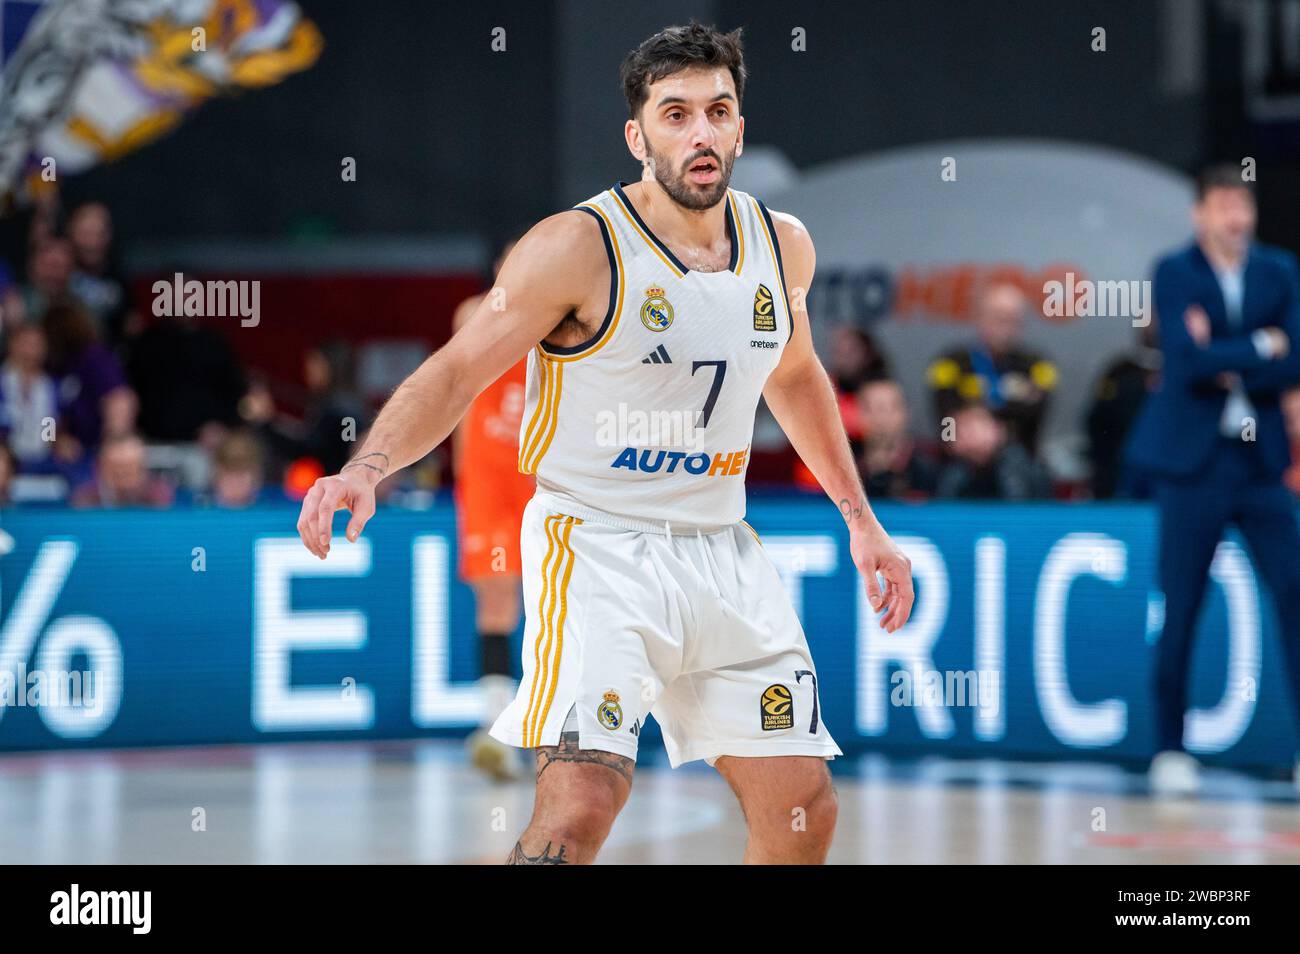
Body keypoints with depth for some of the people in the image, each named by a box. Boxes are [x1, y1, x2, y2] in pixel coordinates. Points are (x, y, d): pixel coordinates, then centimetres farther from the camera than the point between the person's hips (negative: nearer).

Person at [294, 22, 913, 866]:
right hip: (595, 544, -6)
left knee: (806, 811, 7)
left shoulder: (783, 245, 5)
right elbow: (457, 371, -12)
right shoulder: (578, 248, -14)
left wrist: (861, 521, 25)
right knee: (582, 801, -25)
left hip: (723, 550, 6)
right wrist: (369, 467, -29)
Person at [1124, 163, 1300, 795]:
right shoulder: (1174, 273, -2)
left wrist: (1224, 362, -10)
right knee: (1180, 611, 0)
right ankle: (1169, 751, 10)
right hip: (1193, 464, -3)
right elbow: (1186, 361, -16)